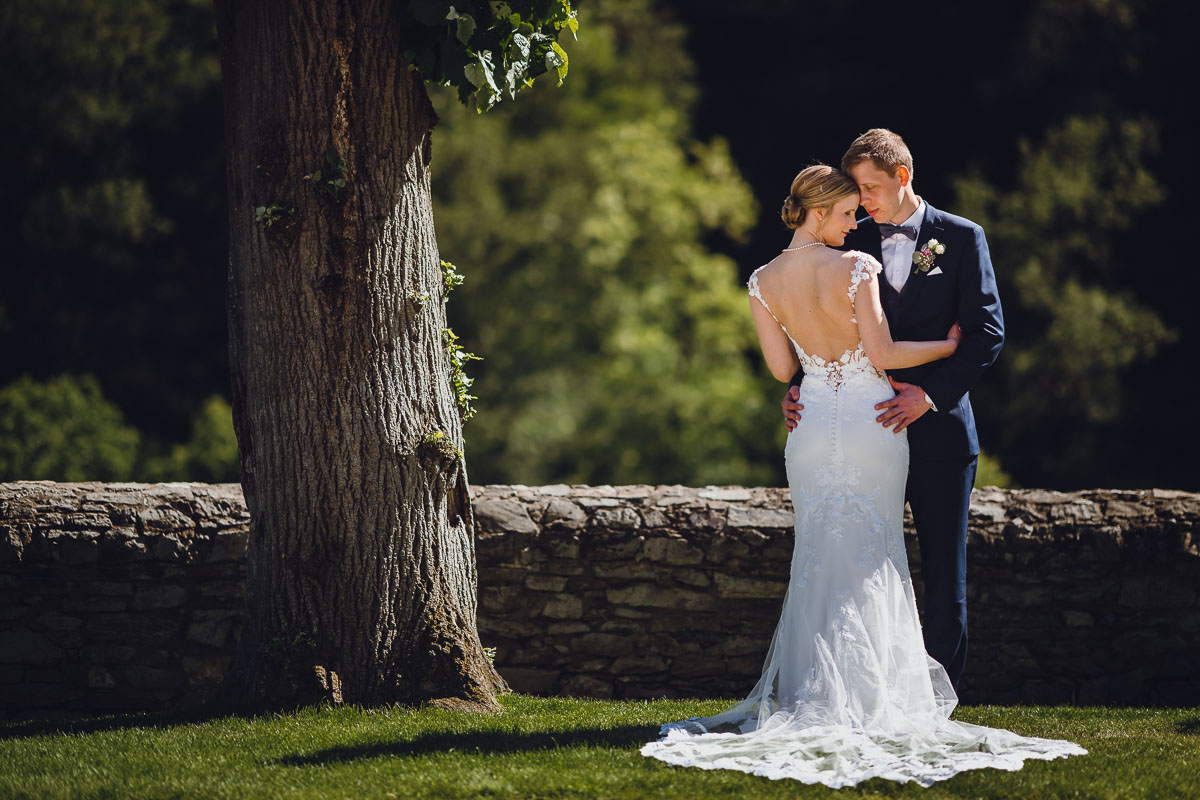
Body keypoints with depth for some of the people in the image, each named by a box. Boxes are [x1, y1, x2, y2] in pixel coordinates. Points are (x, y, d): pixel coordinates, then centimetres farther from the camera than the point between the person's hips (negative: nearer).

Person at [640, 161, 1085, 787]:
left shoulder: (764, 282, -1)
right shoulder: (856, 267, -14)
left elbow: (781, 368, 3)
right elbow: (883, 354, -13)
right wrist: (950, 346, 2)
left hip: (812, 423, 3)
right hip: (872, 418, -3)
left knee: (817, 555, 10)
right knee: (872, 558, 5)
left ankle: (813, 695, 5)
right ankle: (872, 696, 3)